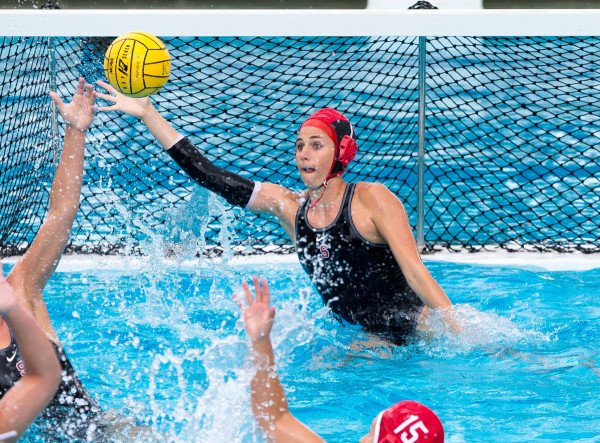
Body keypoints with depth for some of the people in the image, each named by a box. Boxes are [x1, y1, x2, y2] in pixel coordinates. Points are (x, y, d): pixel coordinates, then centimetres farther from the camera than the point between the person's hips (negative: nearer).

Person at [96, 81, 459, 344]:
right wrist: (147, 114, -2)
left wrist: (460, 331, -20)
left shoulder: (372, 199, -12)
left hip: (418, 330, -5)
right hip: (367, 338, 5)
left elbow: (415, 270, -13)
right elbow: (210, 176, 1)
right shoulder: (289, 207, 2)